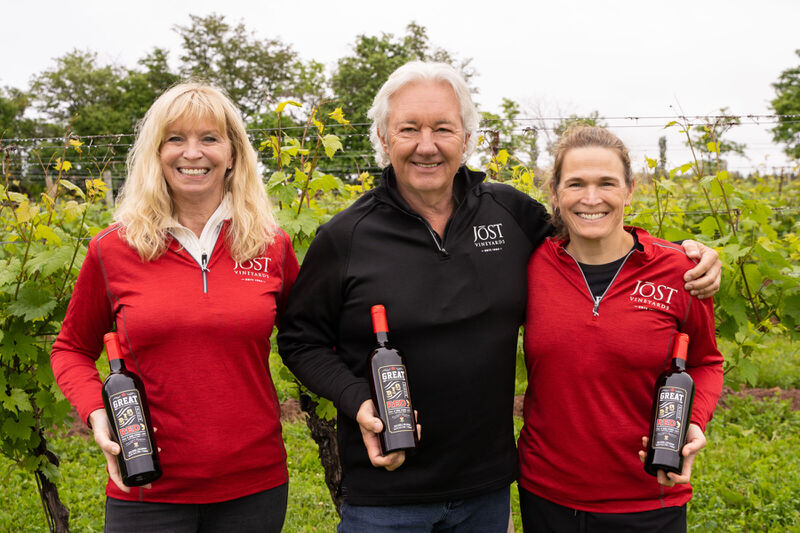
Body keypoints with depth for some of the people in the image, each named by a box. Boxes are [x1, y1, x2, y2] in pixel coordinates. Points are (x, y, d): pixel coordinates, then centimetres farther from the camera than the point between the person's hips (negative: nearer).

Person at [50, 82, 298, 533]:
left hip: (255, 486, 1)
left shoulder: (272, 246, -1)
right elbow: (71, 349, 11)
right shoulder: (113, 250, -3)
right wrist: (97, 413, -7)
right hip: (147, 490, -1)